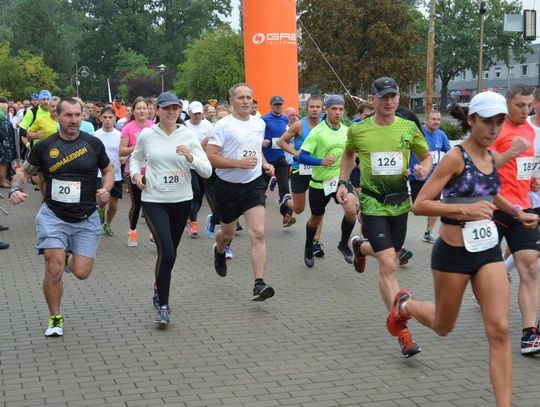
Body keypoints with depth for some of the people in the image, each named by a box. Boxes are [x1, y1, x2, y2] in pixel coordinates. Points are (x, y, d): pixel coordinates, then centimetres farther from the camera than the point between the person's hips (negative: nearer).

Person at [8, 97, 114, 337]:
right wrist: (15, 189, -12)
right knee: (54, 269, -12)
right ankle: (55, 318, 10)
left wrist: (106, 190, -8)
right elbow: (24, 172, 9)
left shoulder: (93, 144, -2)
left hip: (86, 219, 1)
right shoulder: (44, 146, -3)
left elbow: (108, 171, 12)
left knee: (82, 272, -4)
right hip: (53, 216, -1)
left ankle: (69, 258, 34)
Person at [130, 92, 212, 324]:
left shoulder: (188, 136, -3)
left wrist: (190, 157, -23)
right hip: (153, 200, -2)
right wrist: (135, 173, -1)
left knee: (169, 252, 16)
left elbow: (207, 171, -6)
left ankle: (159, 292, 42)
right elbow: (136, 157, 19)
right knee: (166, 252, -17)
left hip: (182, 201, 2)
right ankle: (163, 306, -6)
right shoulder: (146, 135, -3)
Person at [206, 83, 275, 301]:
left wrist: (264, 164, 7)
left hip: (254, 184, 2)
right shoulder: (223, 125, -12)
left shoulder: (260, 123, 6)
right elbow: (210, 157, -17)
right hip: (228, 186, -2)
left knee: (258, 233, -14)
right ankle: (219, 251, 55)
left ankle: (259, 284, -16)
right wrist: (238, 162, -24)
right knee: (228, 233, 17)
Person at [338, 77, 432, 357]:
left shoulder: (409, 128, -2)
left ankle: (360, 247, 56)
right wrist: (342, 182, 8)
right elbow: (348, 155, 17)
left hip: (400, 202, 4)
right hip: (372, 204, -3)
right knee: (388, 265, -13)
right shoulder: (358, 130, -4)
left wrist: (424, 169, -11)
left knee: (390, 256, 20)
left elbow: (426, 156, 11)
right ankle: (402, 333, -9)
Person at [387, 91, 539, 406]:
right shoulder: (456, 158, -16)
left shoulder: (492, 157, 5)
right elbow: (419, 205, -21)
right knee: (443, 326, 15)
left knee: (500, 331, -5)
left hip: (489, 251, 5)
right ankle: (405, 305, 47)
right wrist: (464, 208, -30)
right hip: (454, 254, -5)